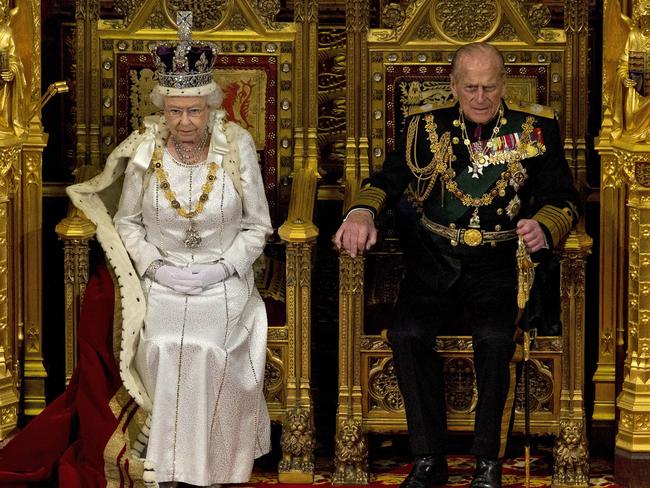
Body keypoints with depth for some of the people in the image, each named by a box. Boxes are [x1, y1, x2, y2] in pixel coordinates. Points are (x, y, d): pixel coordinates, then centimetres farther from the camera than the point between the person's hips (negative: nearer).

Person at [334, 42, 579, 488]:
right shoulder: (426, 128, 11)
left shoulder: (537, 128, 7)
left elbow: (563, 198, 3)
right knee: (406, 334, -26)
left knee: (495, 338, -31)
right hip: (434, 259, 2)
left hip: (498, 263, -2)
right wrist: (362, 212, -13)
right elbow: (388, 180, 11)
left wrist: (544, 226, -21)